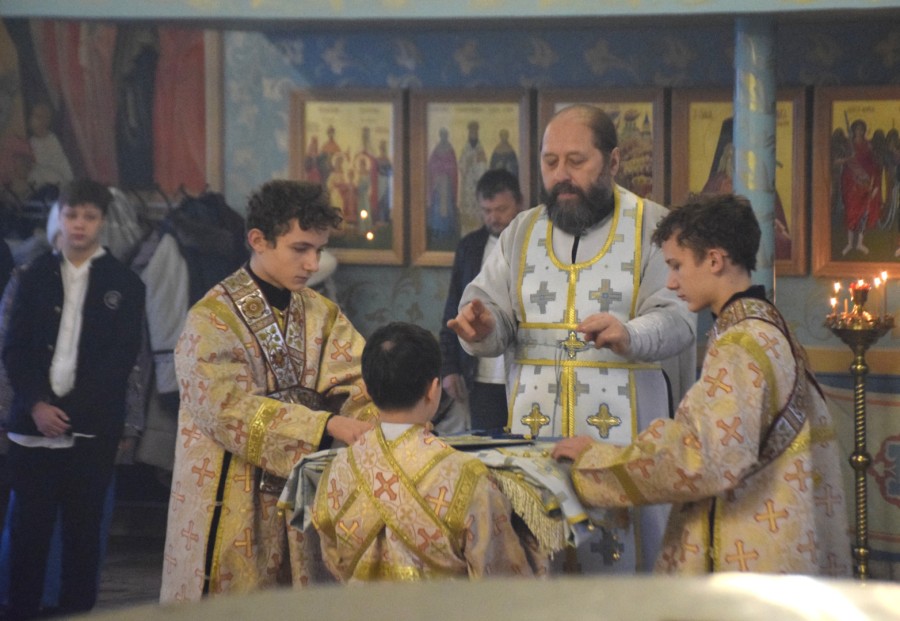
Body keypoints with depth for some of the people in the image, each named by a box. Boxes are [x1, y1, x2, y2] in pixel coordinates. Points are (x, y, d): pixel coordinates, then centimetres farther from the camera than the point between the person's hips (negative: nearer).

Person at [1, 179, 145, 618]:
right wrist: (36, 404, -9)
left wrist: (72, 409, -10)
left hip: (91, 428, -1)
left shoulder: (123, 284, 5)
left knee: (83, 529, 1)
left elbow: (122, 359, -2)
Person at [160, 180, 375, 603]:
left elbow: (357, 383, -4)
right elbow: (230, 409, -21)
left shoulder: (321, 314, 9)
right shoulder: (212, 318, -10)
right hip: (233, 502, -5)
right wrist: (325, 425, -28)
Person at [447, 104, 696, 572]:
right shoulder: (522, 231, 15)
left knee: (622, 563, -6)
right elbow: (491, 303, 11)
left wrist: (631, 336, -31)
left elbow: (676, 317, -10)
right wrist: (481, 327, -14)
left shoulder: (652, 227, 2)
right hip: (531, 437, 4)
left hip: (623, 440, -3)